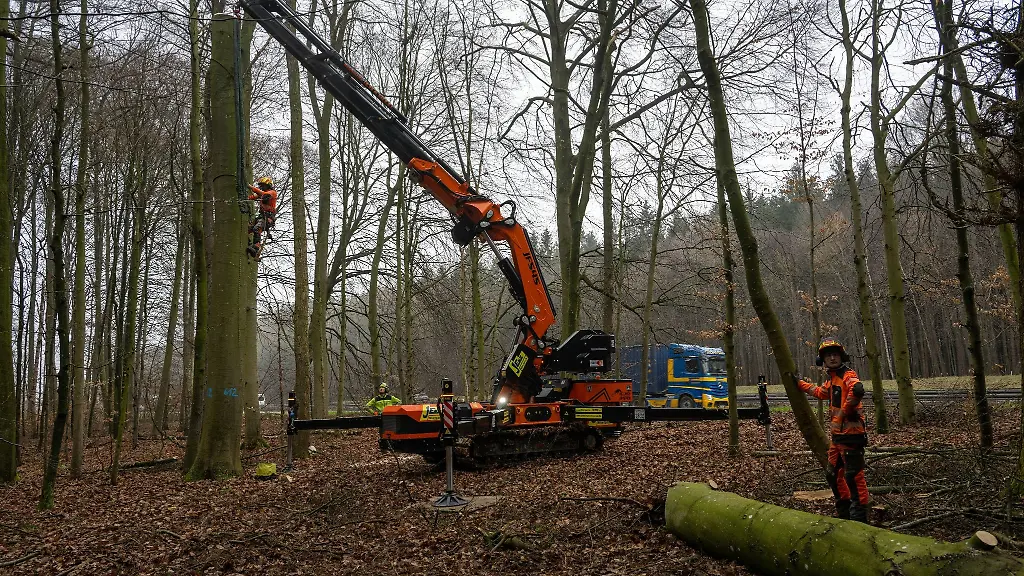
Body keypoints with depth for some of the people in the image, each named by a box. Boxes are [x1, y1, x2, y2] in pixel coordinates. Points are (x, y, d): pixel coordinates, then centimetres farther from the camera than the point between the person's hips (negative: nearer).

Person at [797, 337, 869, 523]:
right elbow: (821, 392, 39)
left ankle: (859, 516, -3)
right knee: (833, 474, 18)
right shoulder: (832, 378, 17)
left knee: (853, 476, -9)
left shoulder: (848, 375, -12)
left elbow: (857, 389, -36)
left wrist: (846, 411, -25)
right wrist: (800, 384, 44)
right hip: (838, 434, 10)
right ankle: (844, 512, 30)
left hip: (851, 434, -10)